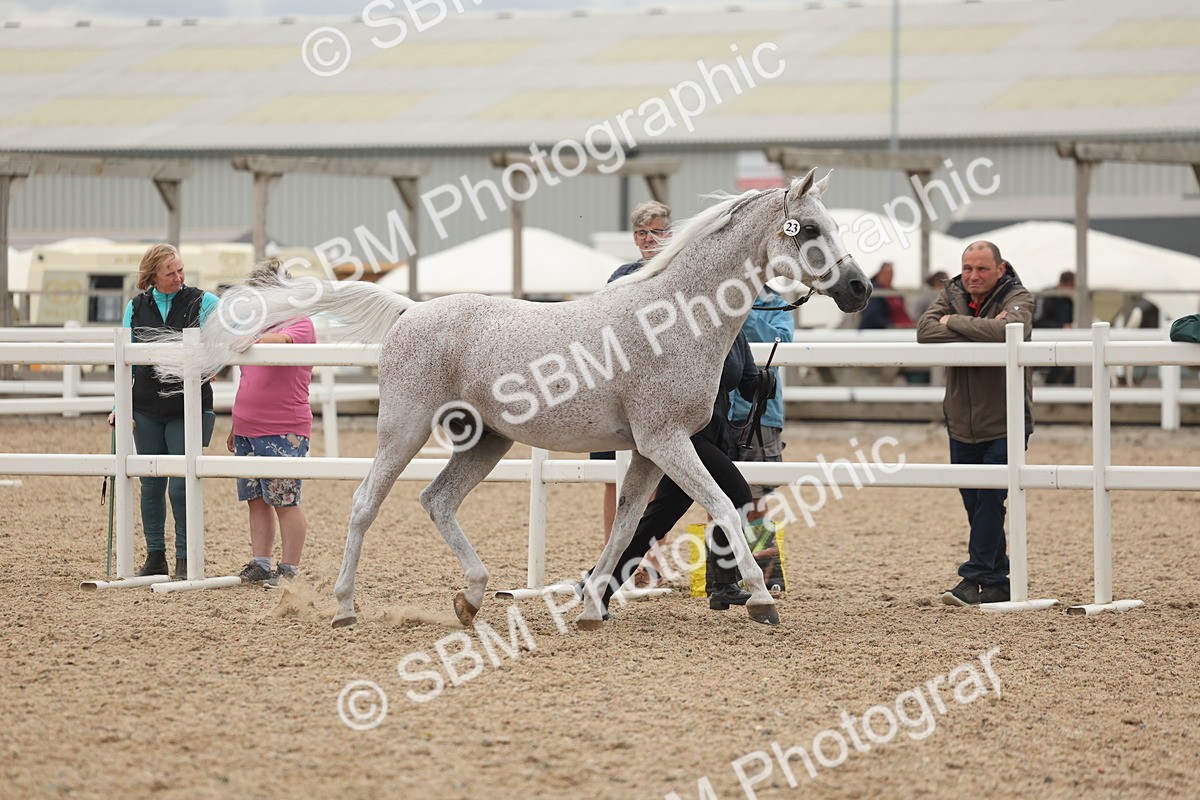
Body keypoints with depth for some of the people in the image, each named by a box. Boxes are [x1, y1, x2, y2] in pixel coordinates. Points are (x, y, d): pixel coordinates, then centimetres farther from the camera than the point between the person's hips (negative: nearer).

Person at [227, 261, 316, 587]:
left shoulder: (301, 324, -4)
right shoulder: (257, 328, 19)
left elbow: (281, 340, -28)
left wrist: (249, 341, -47)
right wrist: (236, 426, 22)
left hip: (283, 433, -7)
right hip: (247, 431, 7)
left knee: (285, 501, -5)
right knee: (256, 500, 7)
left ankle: (289, 569, -1)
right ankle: (260, 565, 10)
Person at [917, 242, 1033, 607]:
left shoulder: (1017, 298, -7)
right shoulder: (952, 295, 6)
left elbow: (1011, 330, -31)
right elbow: (925, 330, -12)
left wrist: (954, 322, -20)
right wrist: (980, 332, -22)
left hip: (1004, 424, -5)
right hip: (962, 423, 5)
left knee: (990, 500, -11)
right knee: (975, 505, 9)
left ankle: (974, 580, -8)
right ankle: (997, 583, 17)